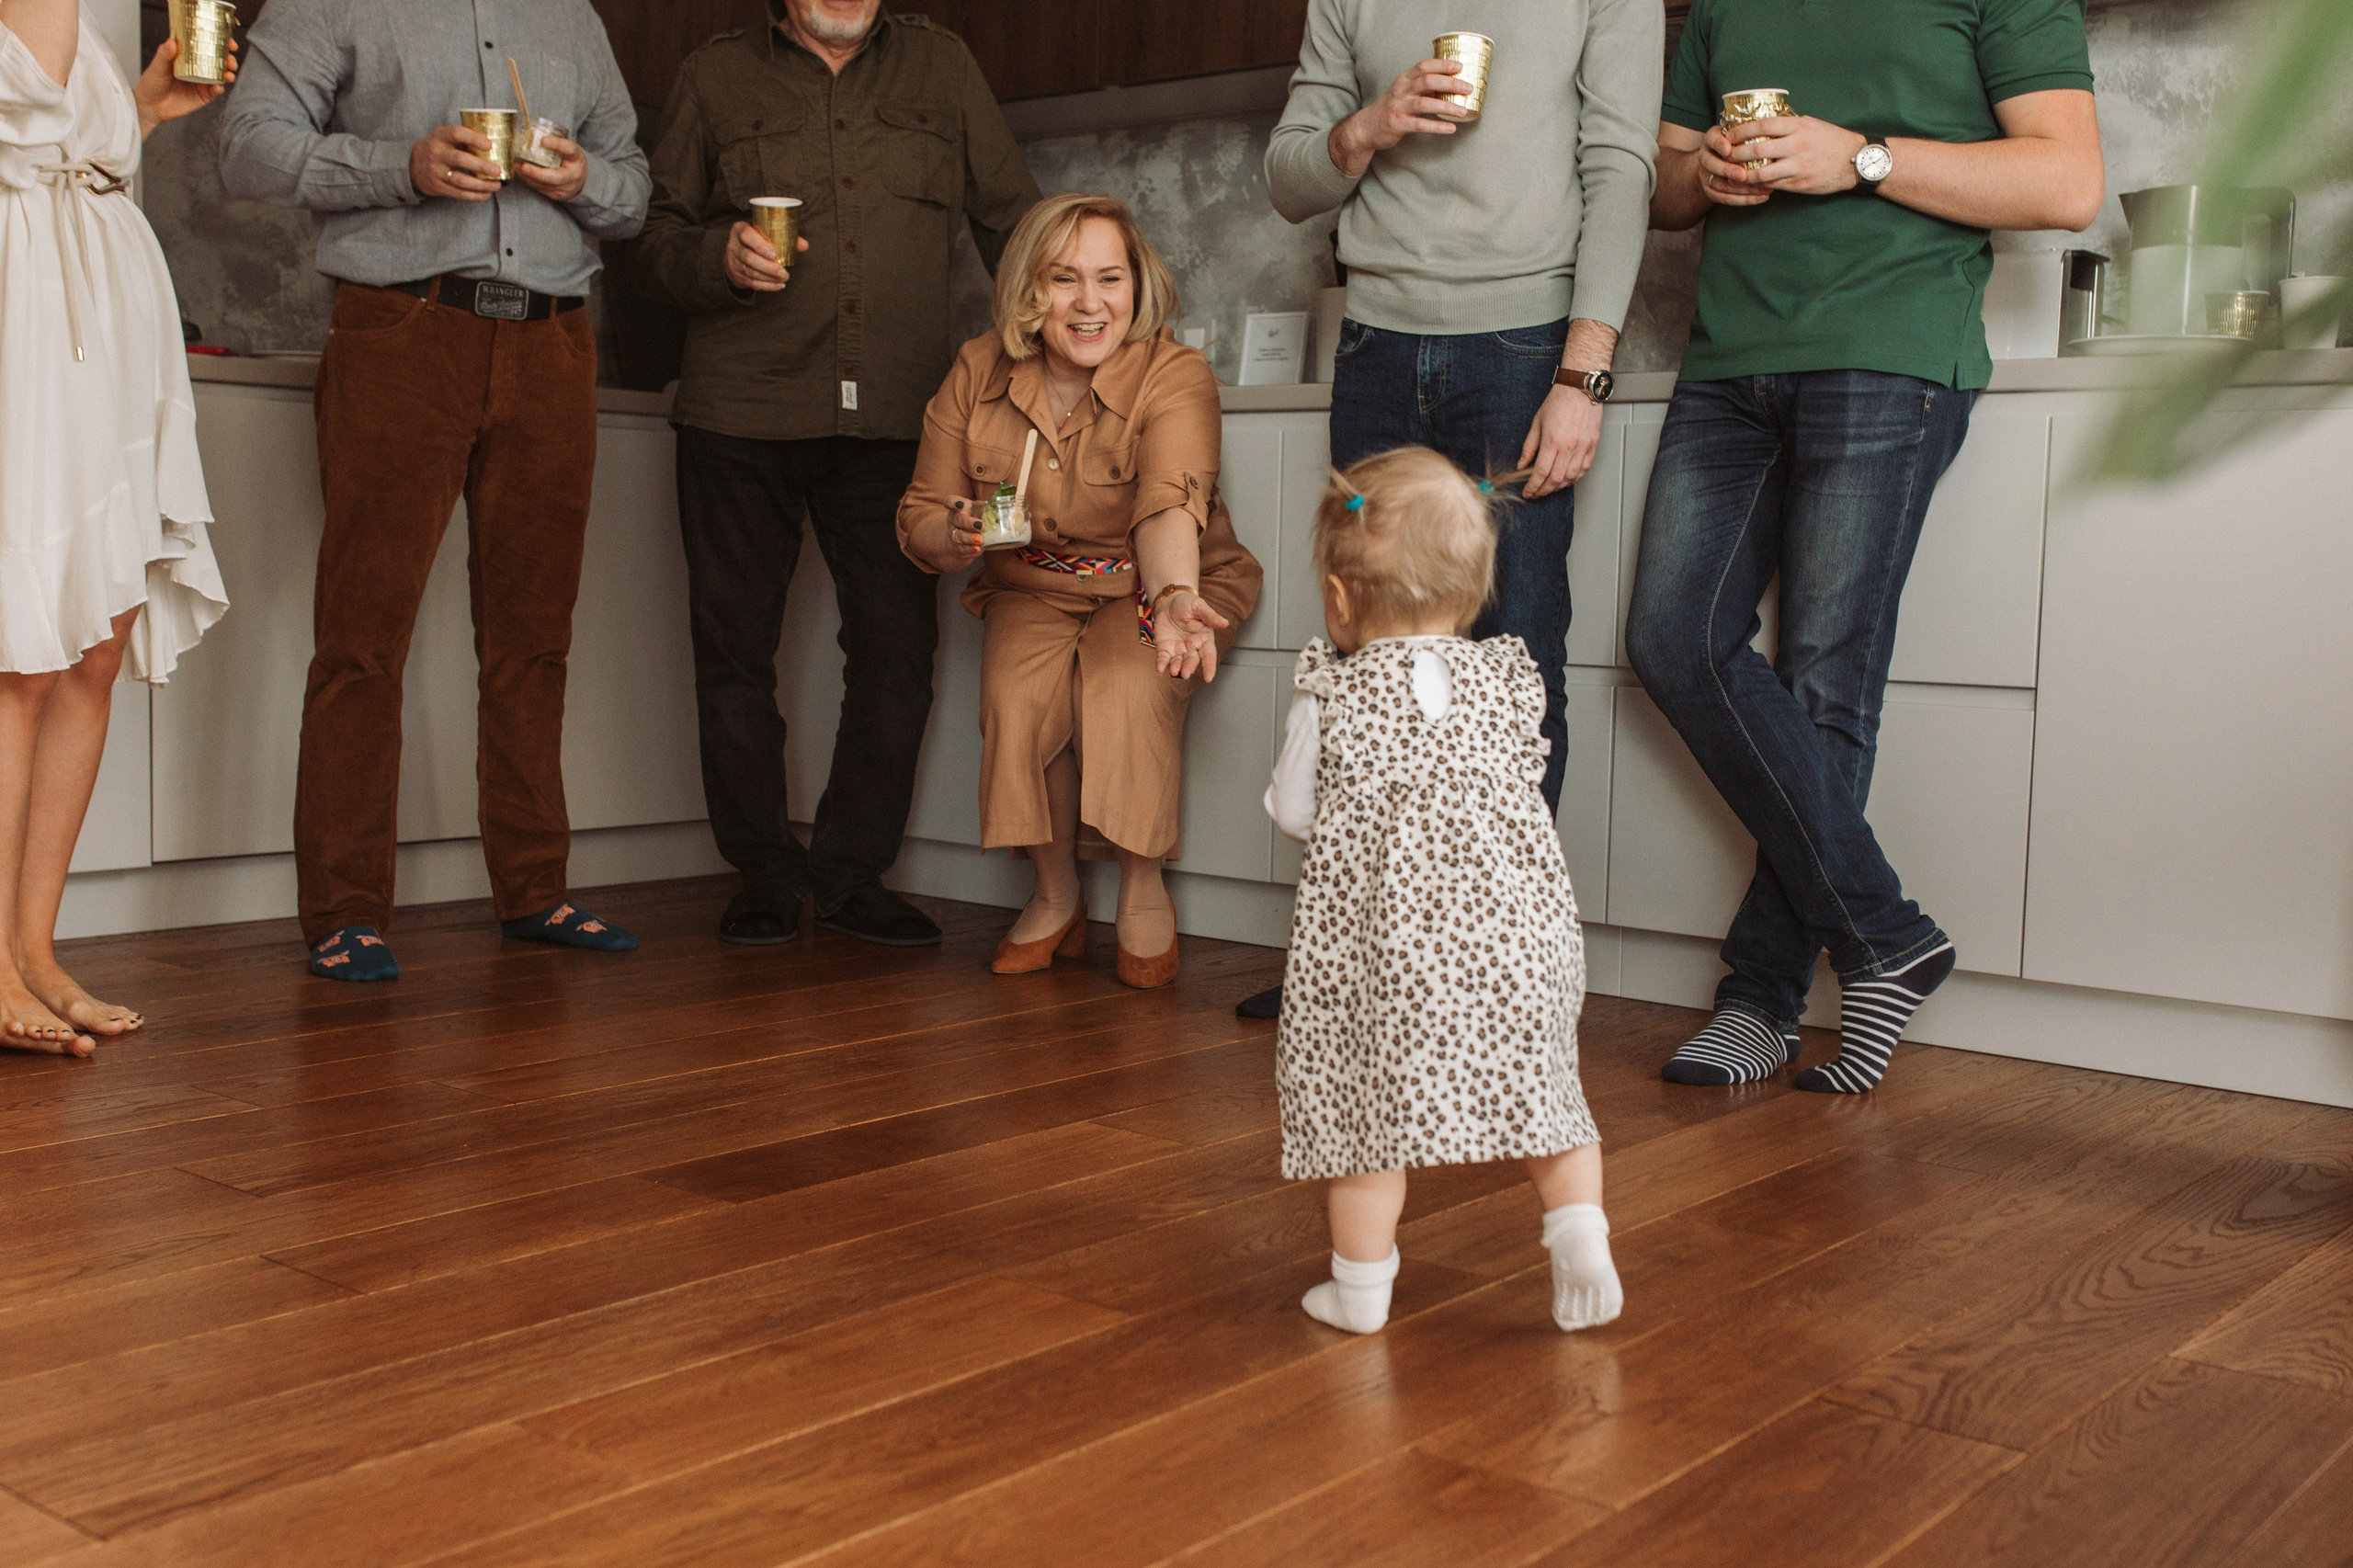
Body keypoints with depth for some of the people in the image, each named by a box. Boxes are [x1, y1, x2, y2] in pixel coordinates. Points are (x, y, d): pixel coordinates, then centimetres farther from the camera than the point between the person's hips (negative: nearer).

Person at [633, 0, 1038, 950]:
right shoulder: (716, 78, 11)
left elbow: (1011, 217, 17)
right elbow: (657, 246, 11)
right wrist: (721, 258, -10)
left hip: (893, 416, 1)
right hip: (741, 413, 0)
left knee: (899, 648, -3)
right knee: (735, 649, 2)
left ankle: (852, 872, 12)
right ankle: (767, 875, 15)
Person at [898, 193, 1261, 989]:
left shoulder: (1174, 373, -19)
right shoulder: (978, 373, -7)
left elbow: (1169, 505, -37)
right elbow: (919, 519, -1)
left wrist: (1173, 599, -58)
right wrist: (956, 536, -26)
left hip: (1155, 585, -2)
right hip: (1032, 589, 3)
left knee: (1129, 693, -32)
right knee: (1020, 698, -27)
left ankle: (1143, 888, -7)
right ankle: (1056, 894, -2)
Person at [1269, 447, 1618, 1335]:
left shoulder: (1332, 695, -4)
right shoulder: (1508, 680, 5)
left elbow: (1293, 811, 4)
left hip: (1382, 933, -2)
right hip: (1515, 929, 3)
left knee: (1368, 1096, 8)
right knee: (1541, 1084, 17)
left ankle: (1361, 1284, 15)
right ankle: (1579, 1227, 1)